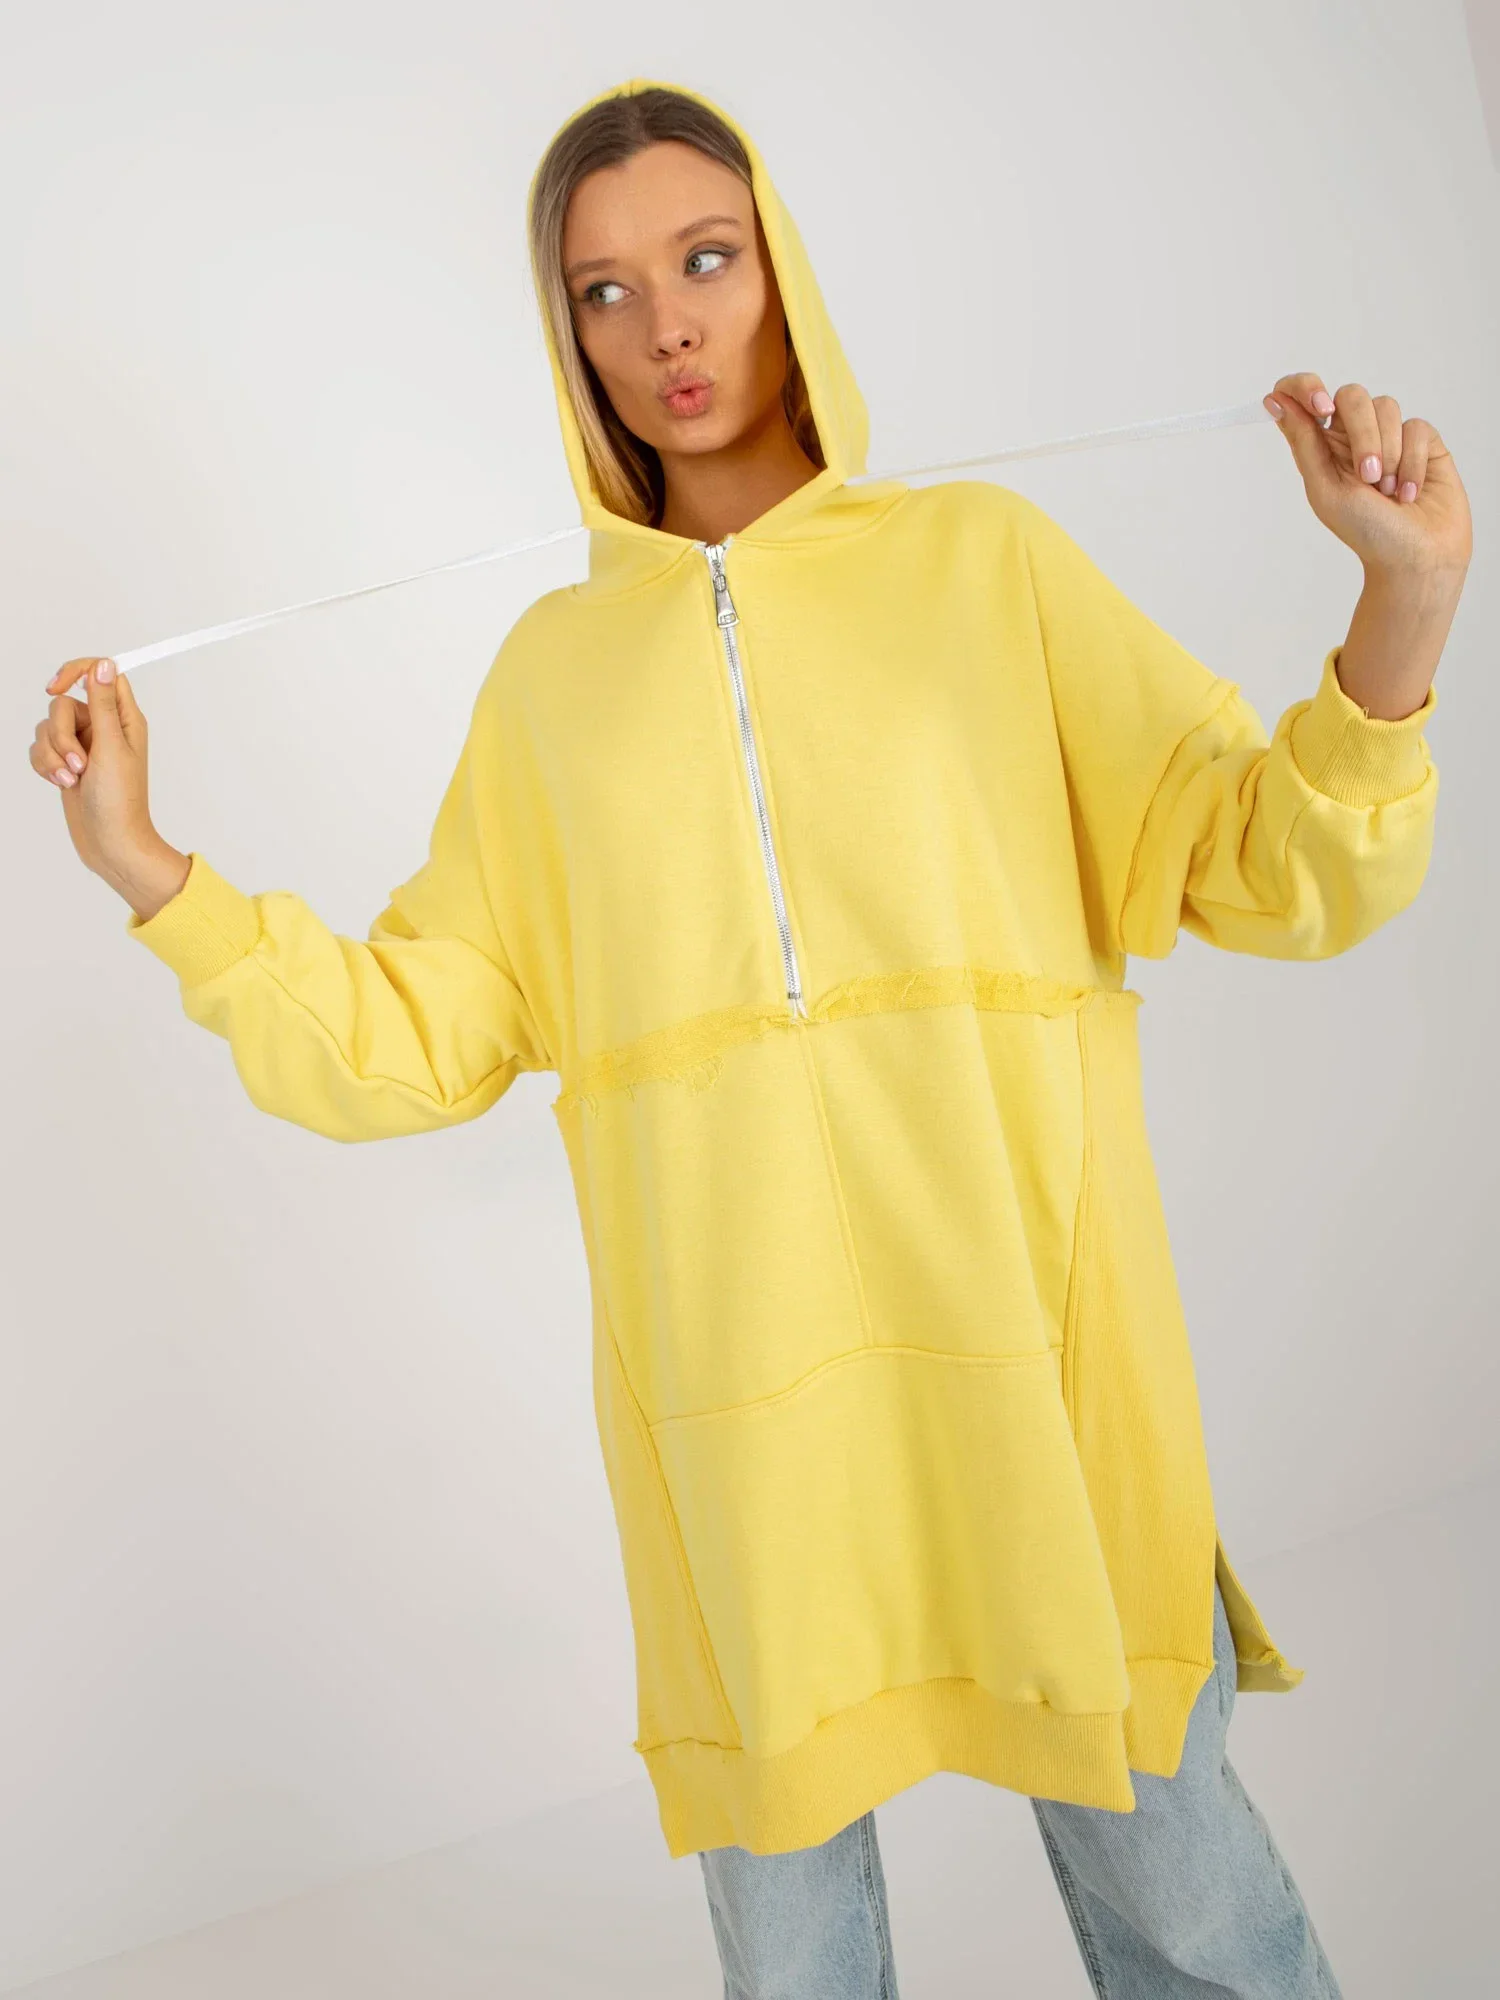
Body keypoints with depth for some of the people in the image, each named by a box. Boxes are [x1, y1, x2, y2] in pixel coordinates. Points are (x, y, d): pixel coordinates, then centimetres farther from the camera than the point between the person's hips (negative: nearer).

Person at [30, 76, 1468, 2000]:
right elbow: (419, 1037, 8)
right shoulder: (554, 665, 10)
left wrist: (1404, 607, -16)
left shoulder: (981, 559, 5)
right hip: (738, 1397, 2)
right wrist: (152, 875, 1)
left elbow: (1267, 870, 0)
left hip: (1024, 1350, -1)